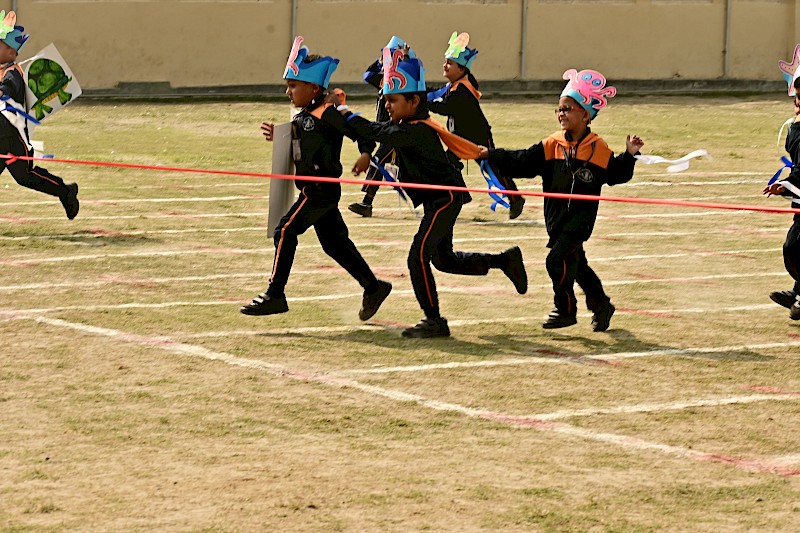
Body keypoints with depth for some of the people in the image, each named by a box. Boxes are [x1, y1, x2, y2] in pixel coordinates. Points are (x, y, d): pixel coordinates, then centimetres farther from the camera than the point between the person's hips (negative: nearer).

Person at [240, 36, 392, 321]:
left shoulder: (328, 115, -16)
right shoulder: (303, 116, 13)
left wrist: (365, 153, -27)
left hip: (322, 188, -10)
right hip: (314, 189, 10)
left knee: (285, 231, -13)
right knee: (333, 241, 16)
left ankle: (274, 295, -12)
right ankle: (373, 287, 26)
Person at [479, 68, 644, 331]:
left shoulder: (598, 149, -5)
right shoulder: (551, 146, 2)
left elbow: (615, 174, 3)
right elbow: (521, 162, -1)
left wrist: (629, 155, -12)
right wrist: (492, 155, -9)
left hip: (581, 214, -5)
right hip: (556, 215, 5)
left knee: (558, 258, -17)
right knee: (576, 263, 15)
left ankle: (565, 310, -3)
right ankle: (601, 304, 33)